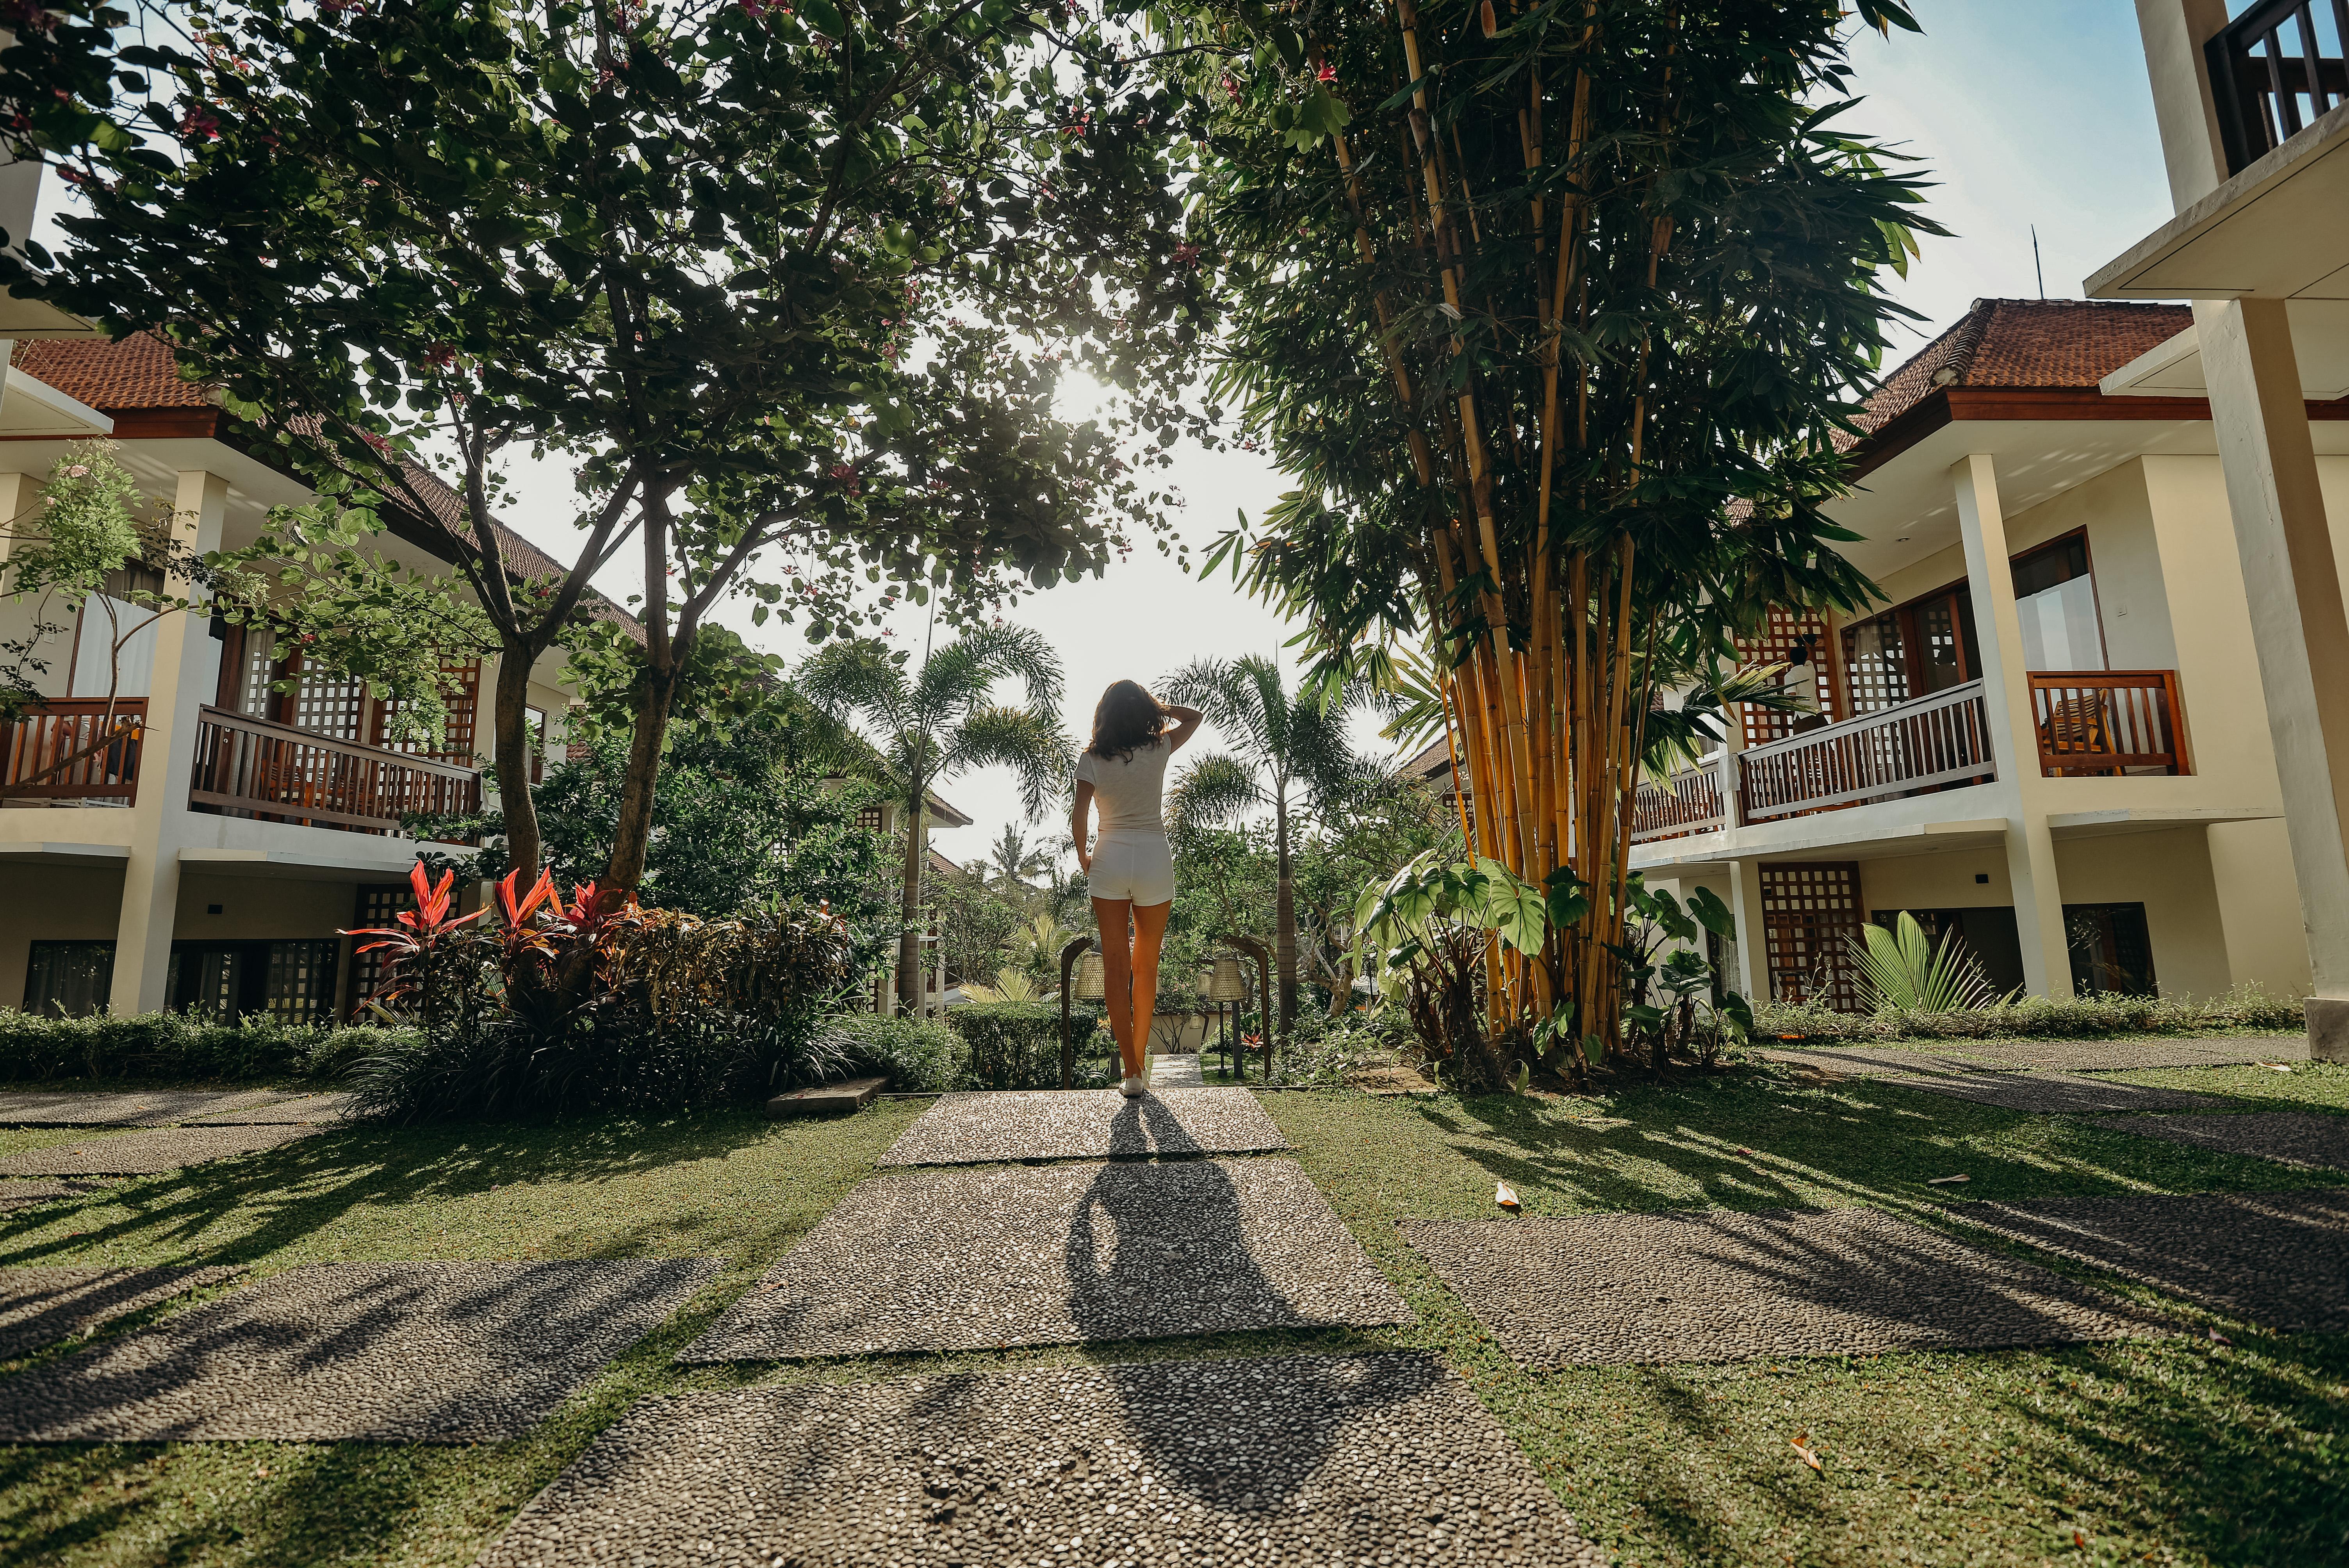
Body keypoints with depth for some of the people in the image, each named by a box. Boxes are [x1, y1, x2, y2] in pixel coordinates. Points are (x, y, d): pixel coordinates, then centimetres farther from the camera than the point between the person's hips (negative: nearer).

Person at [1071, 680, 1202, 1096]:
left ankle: (1132, 1071, 0)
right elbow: (1194, 716, 17)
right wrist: (1150, 704, 11)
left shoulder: (1092, 759, -2)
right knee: (1146, 966, 13)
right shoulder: (1160, 750, -1)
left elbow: (1078, 819, -7)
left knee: (1115, 965, 3)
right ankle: (1139, 1058, 22)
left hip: (1109, 860, 0)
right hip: (1154, 859, 1)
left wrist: (1083, 856, 10)